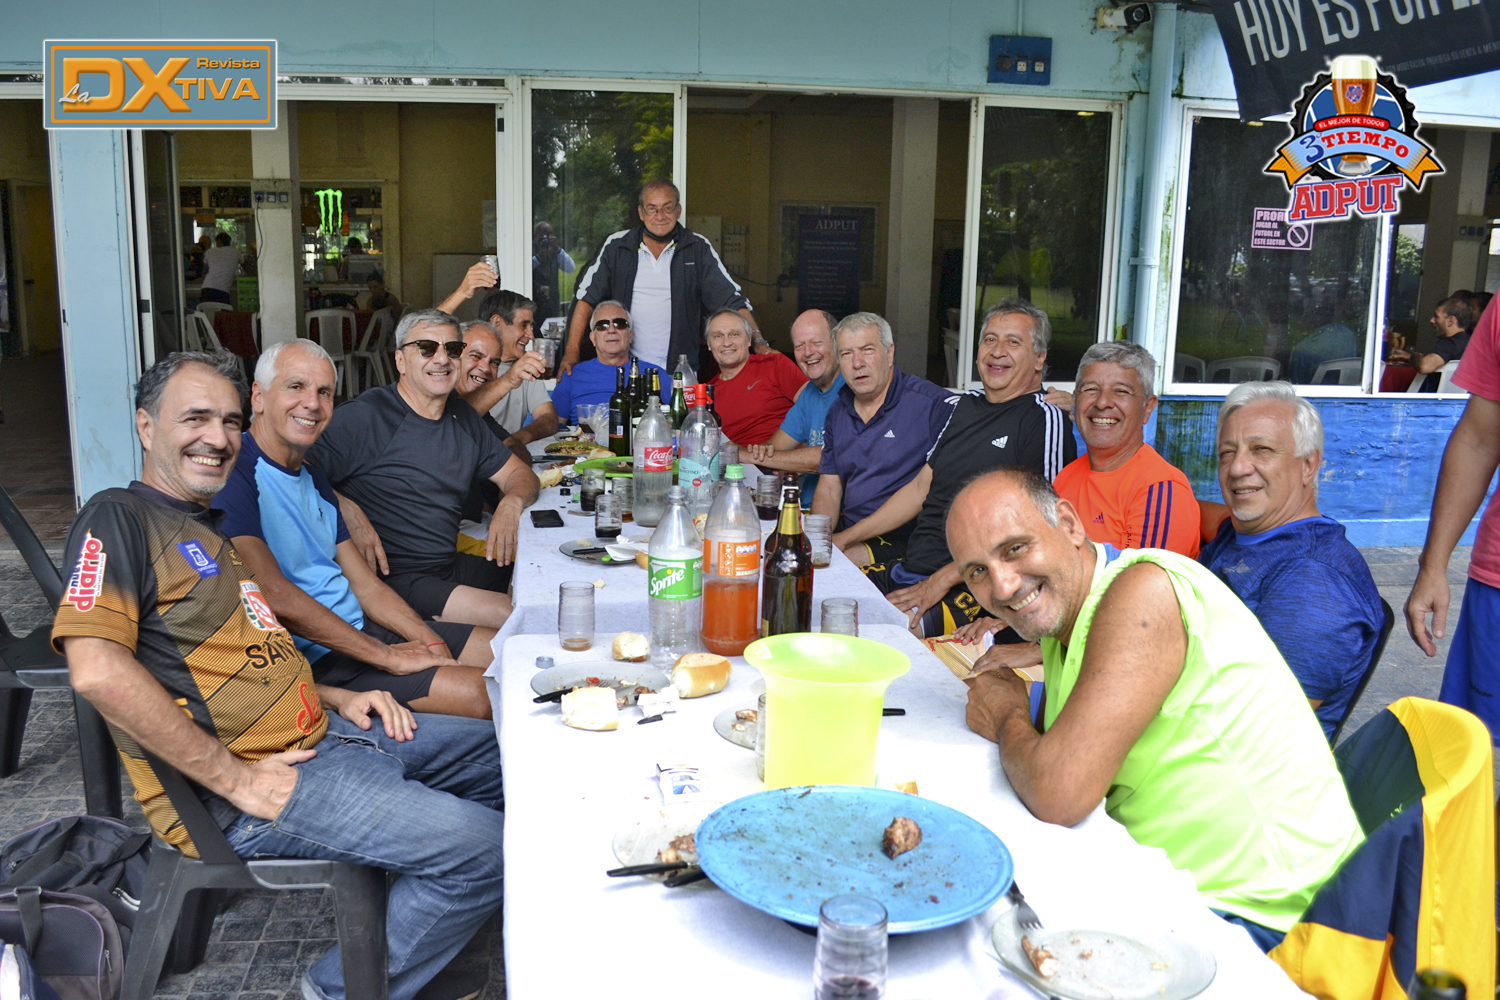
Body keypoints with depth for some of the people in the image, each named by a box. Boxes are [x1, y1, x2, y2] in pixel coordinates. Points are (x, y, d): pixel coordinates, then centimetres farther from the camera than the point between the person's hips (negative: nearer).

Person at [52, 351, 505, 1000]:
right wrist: (236, 779, -21)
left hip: (317, 735, 10)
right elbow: (97, 669, -23)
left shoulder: (210, 527, 20)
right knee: (484, 847, -20)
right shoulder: (118, 518, -9)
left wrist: (336, 698, 9)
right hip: (242, 793, -10)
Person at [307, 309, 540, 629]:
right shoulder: (363, 416, -11)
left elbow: (520, 474, 19)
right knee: (511, 615, -25)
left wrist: (511, 503, -3)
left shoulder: (462, 416, 13)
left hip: (453, 565, 8)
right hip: (390, 577, -8)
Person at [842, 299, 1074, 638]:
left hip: (971, 588, -8)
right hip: (908, 568, 8)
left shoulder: (1044, 419, -6)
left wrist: (943, 580, -19)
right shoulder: (961, 406, 19)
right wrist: (842, 539, 16)